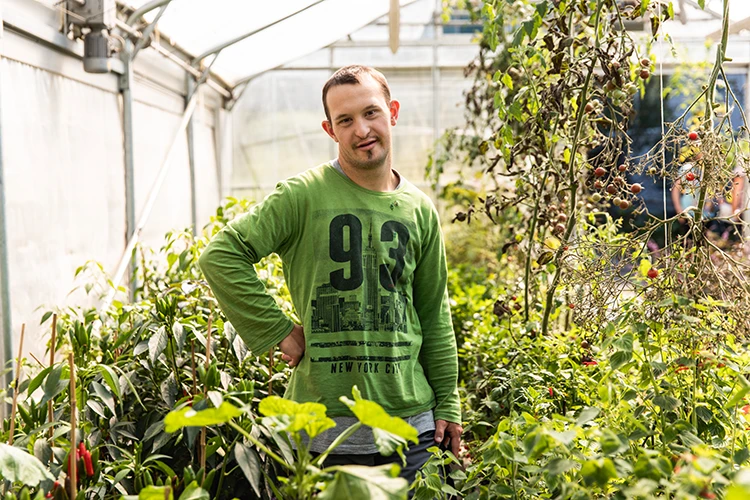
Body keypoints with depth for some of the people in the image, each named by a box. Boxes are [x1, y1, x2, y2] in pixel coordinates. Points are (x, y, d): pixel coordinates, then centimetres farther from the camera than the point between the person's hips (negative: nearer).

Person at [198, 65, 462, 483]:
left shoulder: (420, 210, 7)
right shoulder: (304, 196, -7)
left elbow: (434, 316, 12)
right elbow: (220, 255, -11)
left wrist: (447, 404, 11)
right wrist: (277, 331, -11)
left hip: (411, 422, 4)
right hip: (325, 424, -3)